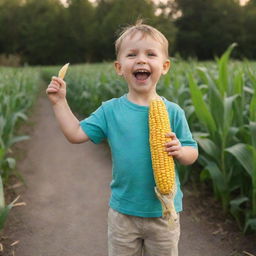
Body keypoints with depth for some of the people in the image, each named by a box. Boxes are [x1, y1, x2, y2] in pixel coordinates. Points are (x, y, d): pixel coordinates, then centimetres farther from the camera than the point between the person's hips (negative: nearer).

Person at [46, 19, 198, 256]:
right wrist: (59, 102, -6)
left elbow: (192, 154, -3)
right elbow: (76, 134, -3)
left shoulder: (173, 112, -10)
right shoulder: (110, 110, -6)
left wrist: (180, 151, -24)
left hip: (164, 212, -1)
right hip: (123, 212, 1)